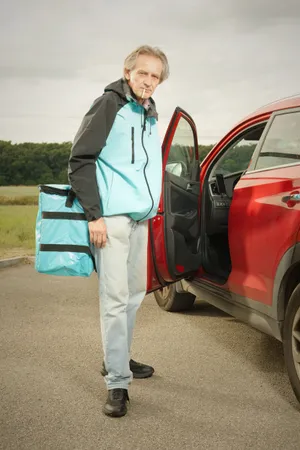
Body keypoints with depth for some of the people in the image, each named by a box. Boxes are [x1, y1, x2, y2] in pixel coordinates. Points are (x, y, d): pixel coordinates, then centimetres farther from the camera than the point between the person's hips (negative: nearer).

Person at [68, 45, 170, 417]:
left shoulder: (150, 114, 14)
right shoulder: (109, 105, -9)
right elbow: (80, 161, -14)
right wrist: (94, 215, -19)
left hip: (141, 218, 9)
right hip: (112, 219, -9)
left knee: (135, 294, 16)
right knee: (115, 298, -9)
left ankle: (117, 360, 32)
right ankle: (117, 383, -4)